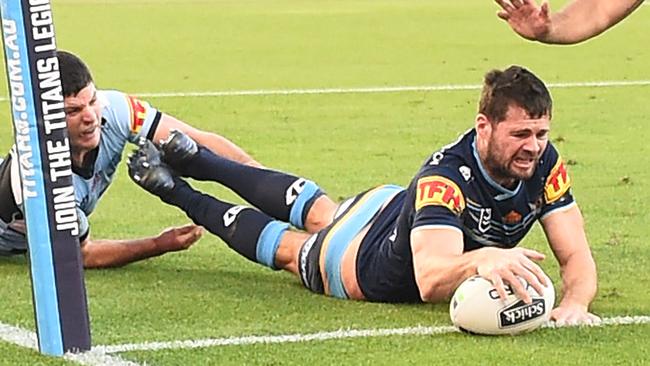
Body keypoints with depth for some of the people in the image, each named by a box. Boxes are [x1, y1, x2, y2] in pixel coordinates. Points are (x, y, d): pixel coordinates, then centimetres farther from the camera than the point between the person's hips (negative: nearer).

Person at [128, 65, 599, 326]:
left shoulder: (544, 164, -30)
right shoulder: (445, 178, -47)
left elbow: (576, 256, -29)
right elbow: (430, 281, -59)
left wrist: (575, 303, -51)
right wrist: (480, 259, -80)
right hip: (362, 262, -6)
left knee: (318, 211, 33)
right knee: (290, 246, 26)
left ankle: (190, 158, 55)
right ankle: (176, 189, 49)